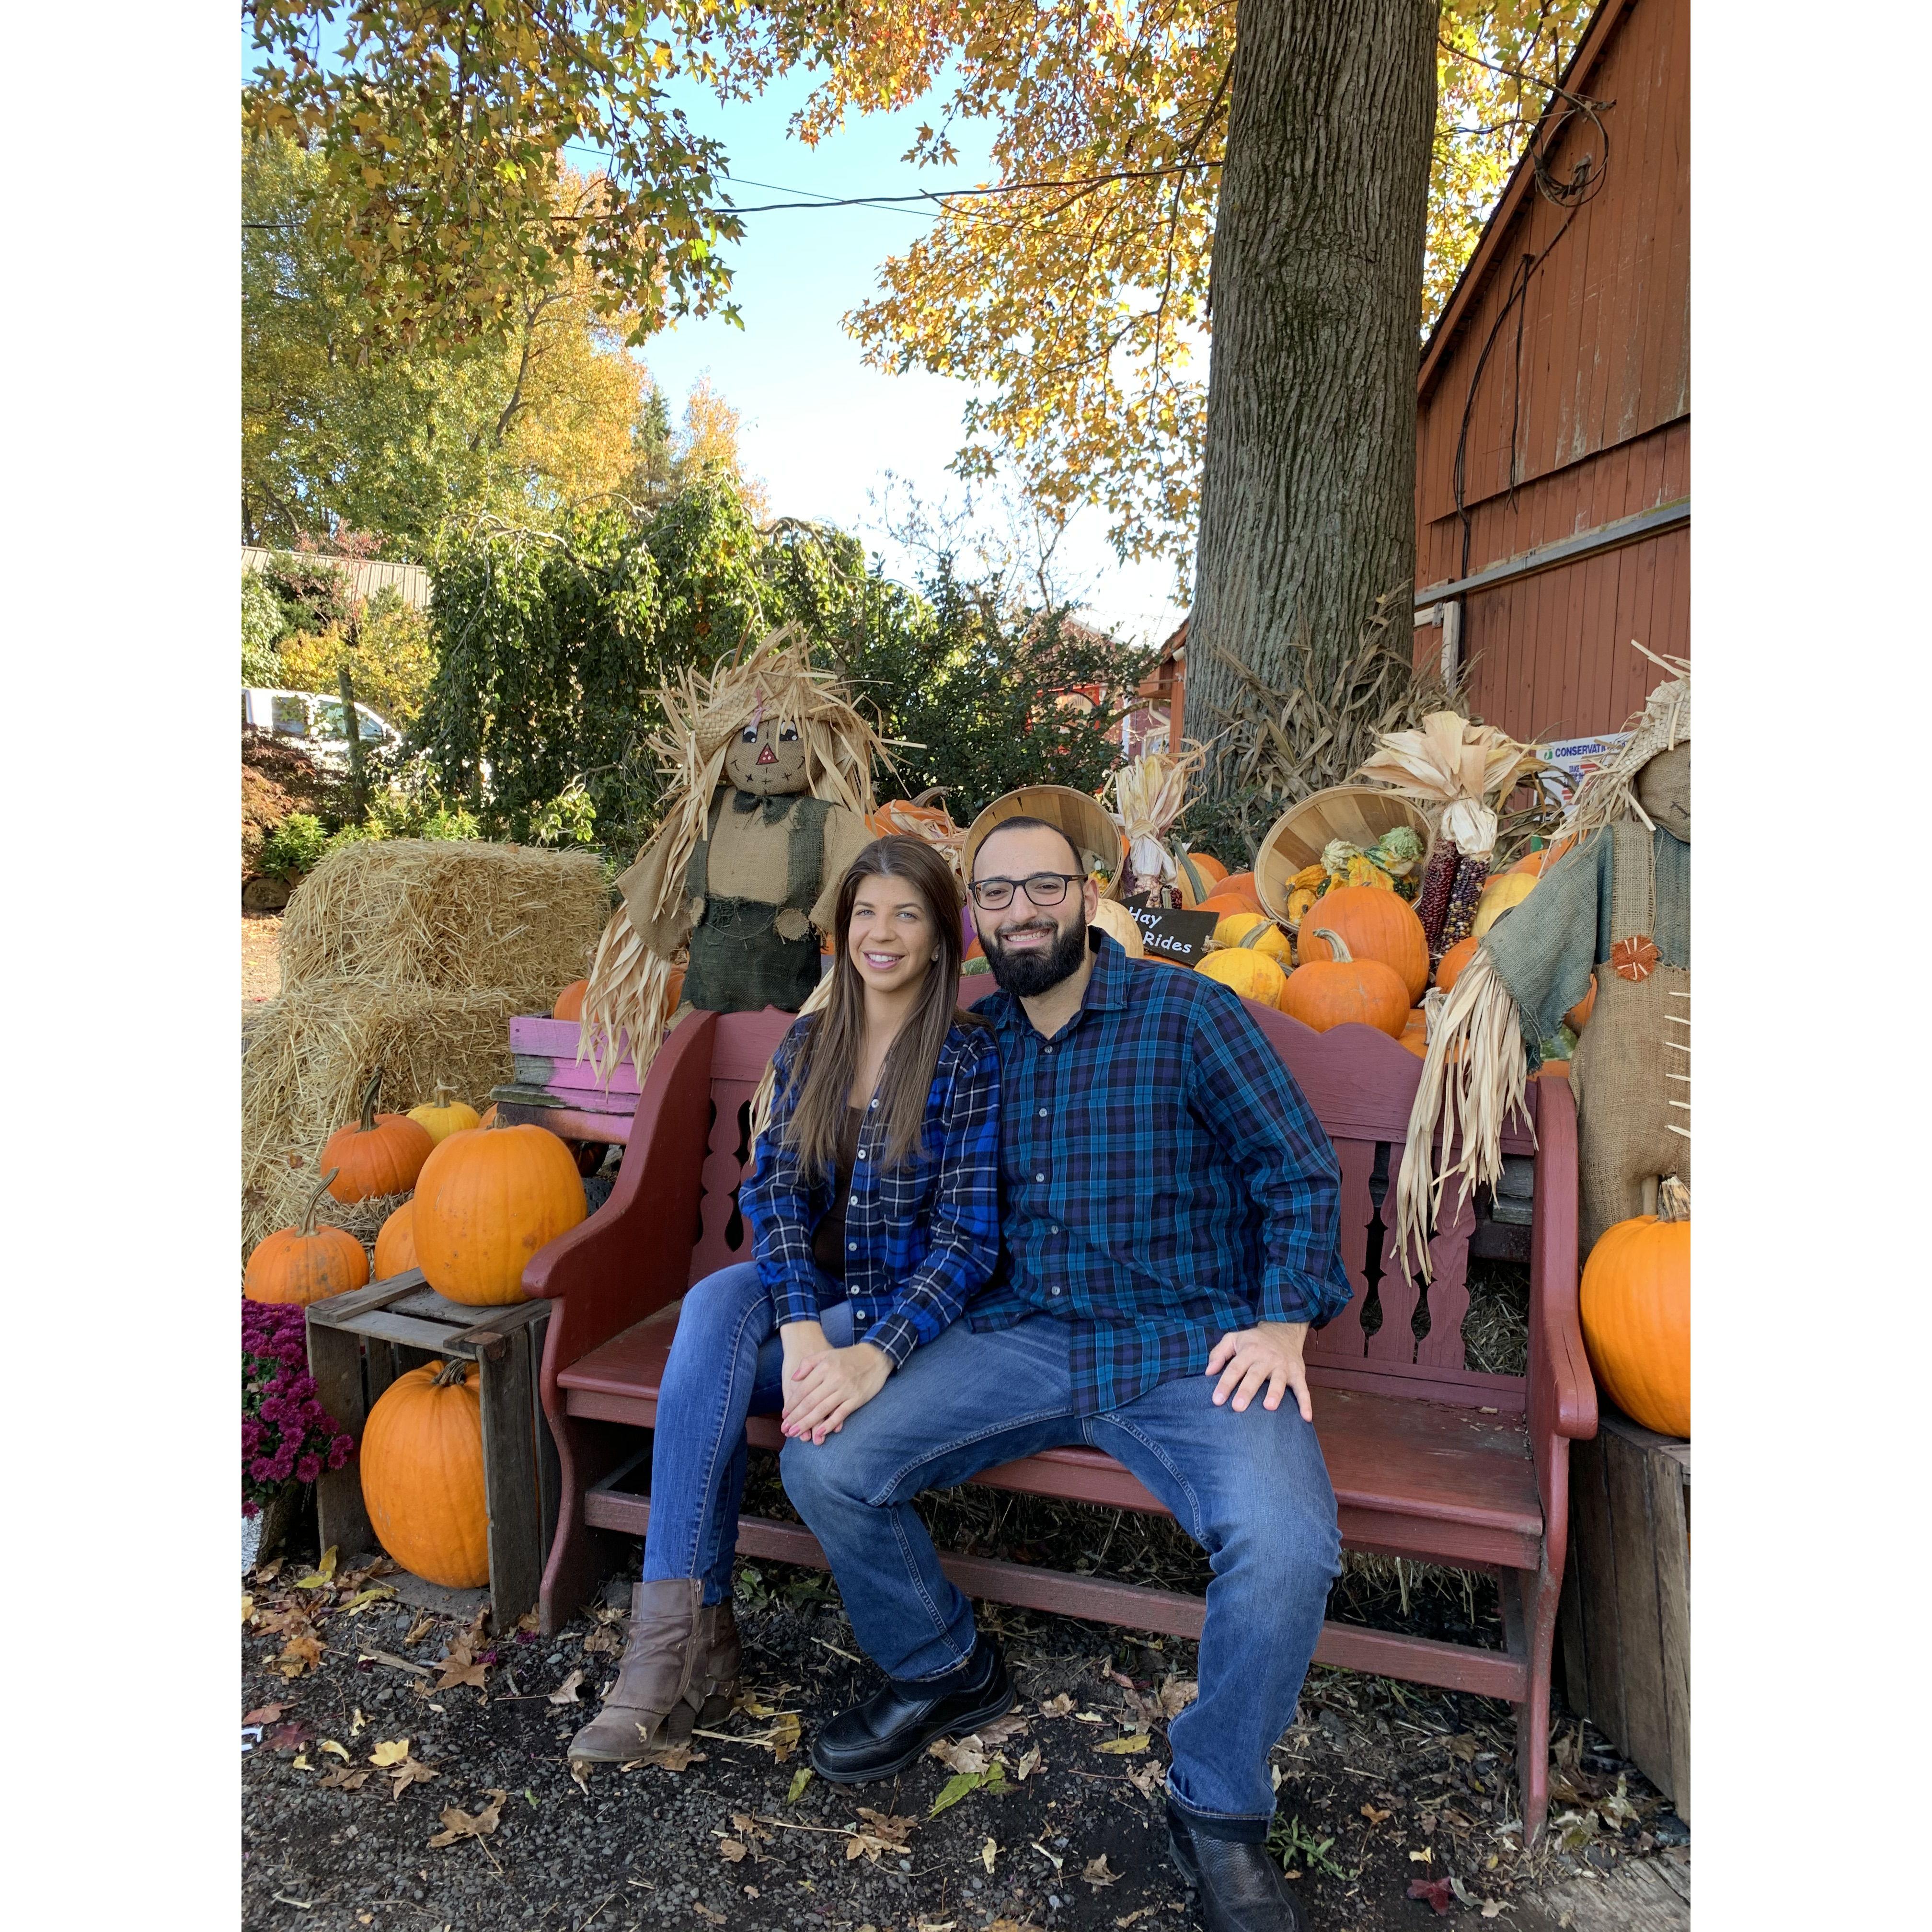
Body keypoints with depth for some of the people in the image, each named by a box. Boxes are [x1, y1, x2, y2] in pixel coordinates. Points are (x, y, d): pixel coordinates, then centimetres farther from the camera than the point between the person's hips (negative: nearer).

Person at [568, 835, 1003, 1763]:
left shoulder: (970, 1059, -10)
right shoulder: (807, 1045, 5)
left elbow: (966, 1237, -15)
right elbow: (774, 1189, -6)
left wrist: (876, 1356, -30)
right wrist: (800, 1327, -23)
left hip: (914, 1311, -4)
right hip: (813, 1291, 4)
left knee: (706, 1374, -23)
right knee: (714, 1301, -28)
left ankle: (683, 1642, -7)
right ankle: (684, 1636, -20)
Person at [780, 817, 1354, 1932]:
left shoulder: (1188, 1015, -2)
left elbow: (1301, 1173, 1)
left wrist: (1284, 1322, -11)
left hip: (1191, 1343, -3)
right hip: (1022, 1335, 4)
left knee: (1287, 1545, -30)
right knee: (824, 1463, -13)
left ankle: (1221, 1808, 2)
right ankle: (946, 1671, 17)